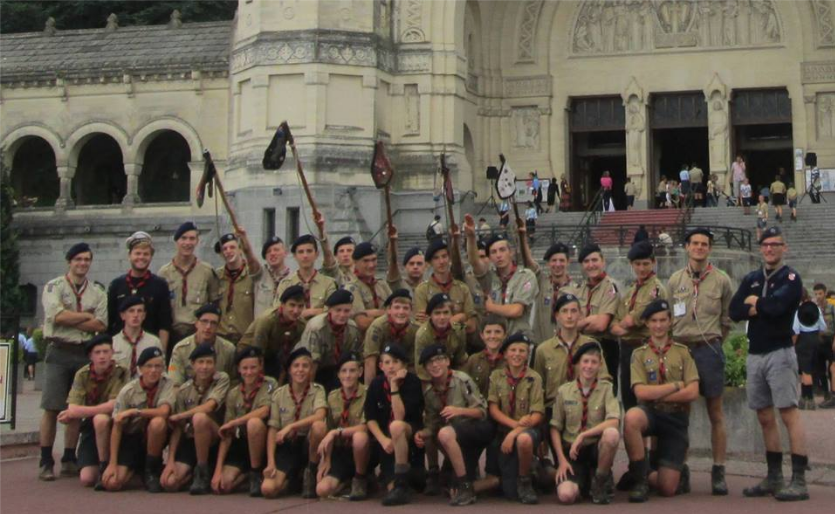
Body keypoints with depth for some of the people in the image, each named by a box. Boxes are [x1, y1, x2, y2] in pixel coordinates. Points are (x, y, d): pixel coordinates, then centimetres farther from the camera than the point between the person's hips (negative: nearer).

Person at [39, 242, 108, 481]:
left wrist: (70, 319, -10)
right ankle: (46, 461, -2)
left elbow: (101, 325, -3)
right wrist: (87, 316, -5)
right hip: (59, 352, -3)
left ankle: (69, 460, 14)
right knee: (51, 408, -6)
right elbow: (57, 315, -15)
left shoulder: (97, 291, 11)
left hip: (85, 353, 3)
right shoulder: (54, 287, 3)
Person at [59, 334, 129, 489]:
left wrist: (79, 411, -21)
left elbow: (113, 405, -24)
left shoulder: (120, 373, -13)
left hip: (111, 425, -3)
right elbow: (72, 409, -14)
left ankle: (105, 467, -19)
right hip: (90, 427, 3)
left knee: (100, 419, -38)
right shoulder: (82, 375, -5)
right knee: (86, 479, -13)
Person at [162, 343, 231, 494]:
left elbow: (209, 407, -21)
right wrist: (170, 460, -10)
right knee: (169, 483, -18)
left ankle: (203, 473, -17)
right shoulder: (184, 390, 0)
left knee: (199, 418, -35)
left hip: (213, 440, -3)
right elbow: (177, 428, -1)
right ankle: (194, 472, 17)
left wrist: (177, 417, -11)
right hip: (190, 440, 3)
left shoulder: (222, 379, -7)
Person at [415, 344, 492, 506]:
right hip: (457, 437, 6)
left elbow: (482, 411, -12)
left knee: (445, 434, -34)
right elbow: (433, 424, 2)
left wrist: (459, 410, -29)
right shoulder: (427, 390, 3)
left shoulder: (462, 379, -14)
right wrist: (422, 433, -19)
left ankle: (465, 487, -25)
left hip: (478, 429, -6)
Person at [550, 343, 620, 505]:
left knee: (612, 433, -36)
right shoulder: (564, 391, 1)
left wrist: (583, 435, -23)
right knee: (566, 495, -28)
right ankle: (585, 481, 12)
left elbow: (614, 421, -19)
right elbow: (555, 428, 3)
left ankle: (601, 480, -8)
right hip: (572, 451, 1)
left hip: (596, 448, 0)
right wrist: (562, 460, -8)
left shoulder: (606, 389, -3)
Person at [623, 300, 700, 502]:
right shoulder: (639, 354, 5)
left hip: (676, 417, 0)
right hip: (650, 413, 0)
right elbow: (641, 392, -10)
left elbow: (692, 393, -6)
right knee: (631, 417, -40)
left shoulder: (683, 352, 6)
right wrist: (676, 385, -10)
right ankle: (640, 479, -20)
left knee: (667, 489, -8)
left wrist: (656, 394, -11)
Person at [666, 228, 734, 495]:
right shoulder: (675, 280, 8)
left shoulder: (721, 280, 2)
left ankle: (719, 472, 6)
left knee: (715, 414, 1)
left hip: (709, 350, -2)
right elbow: (667, 316, 12)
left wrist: (712, 341, 6)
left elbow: (727, 318, 7)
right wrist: (677, 341, 6)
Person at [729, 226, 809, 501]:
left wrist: (754, 302, -2)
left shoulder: (791, 278, -2)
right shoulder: (751, 279, 16)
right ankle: (774, 478, 18)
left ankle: (799, 481, -10)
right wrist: (762, 307, -9)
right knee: (765, 419, 10)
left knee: (789, 415, -10)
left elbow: (776, 305, -20)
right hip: (755, 355, 7)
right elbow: (734, 311, 3)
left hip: (779, 353, -6)